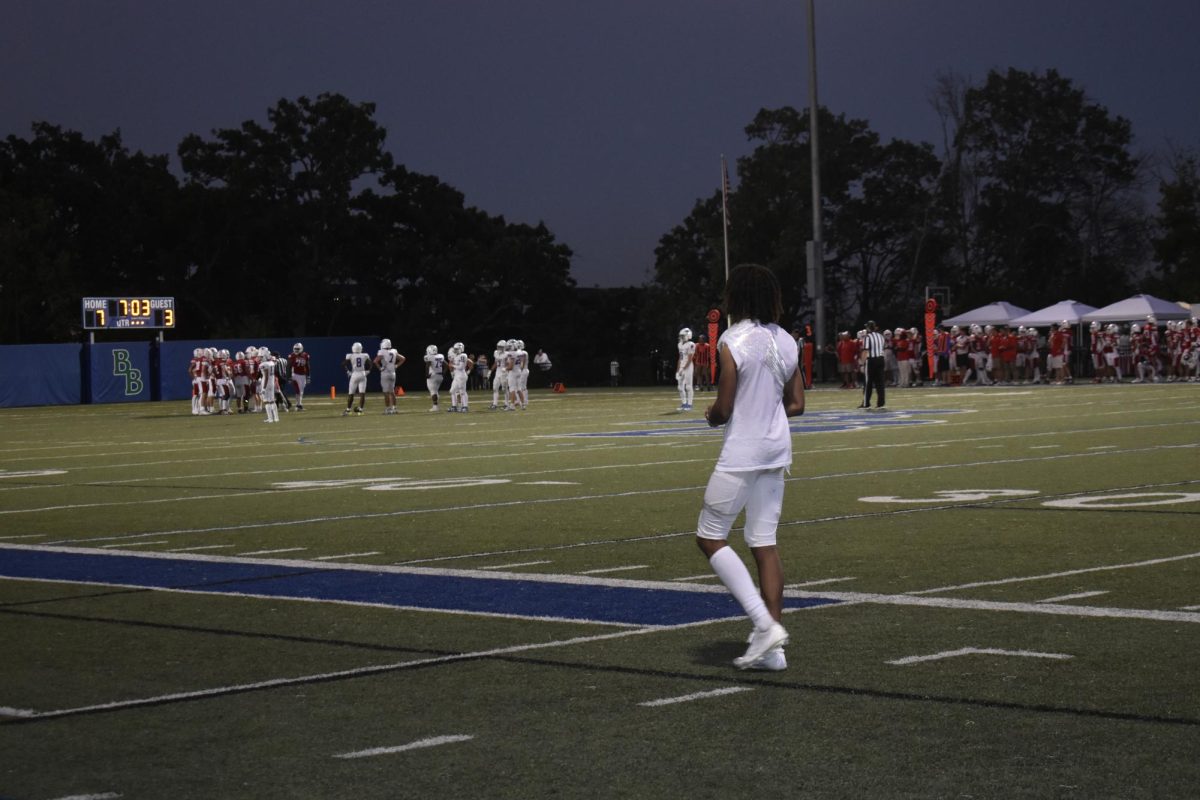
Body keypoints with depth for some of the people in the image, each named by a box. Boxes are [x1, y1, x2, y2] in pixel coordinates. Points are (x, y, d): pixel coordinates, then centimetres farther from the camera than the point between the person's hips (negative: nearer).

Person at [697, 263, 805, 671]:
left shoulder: (733, 341, -14)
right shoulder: (786, 341, 7)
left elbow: (723, 409, -15)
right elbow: (796, 405, 12)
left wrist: (711, 416, 6)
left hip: (742, 452, -7)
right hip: (777, 449, 7)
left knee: (710, 536, 4)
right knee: (764, 542, 9)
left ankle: (765, 623, -8)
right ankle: (772, 650, 8)